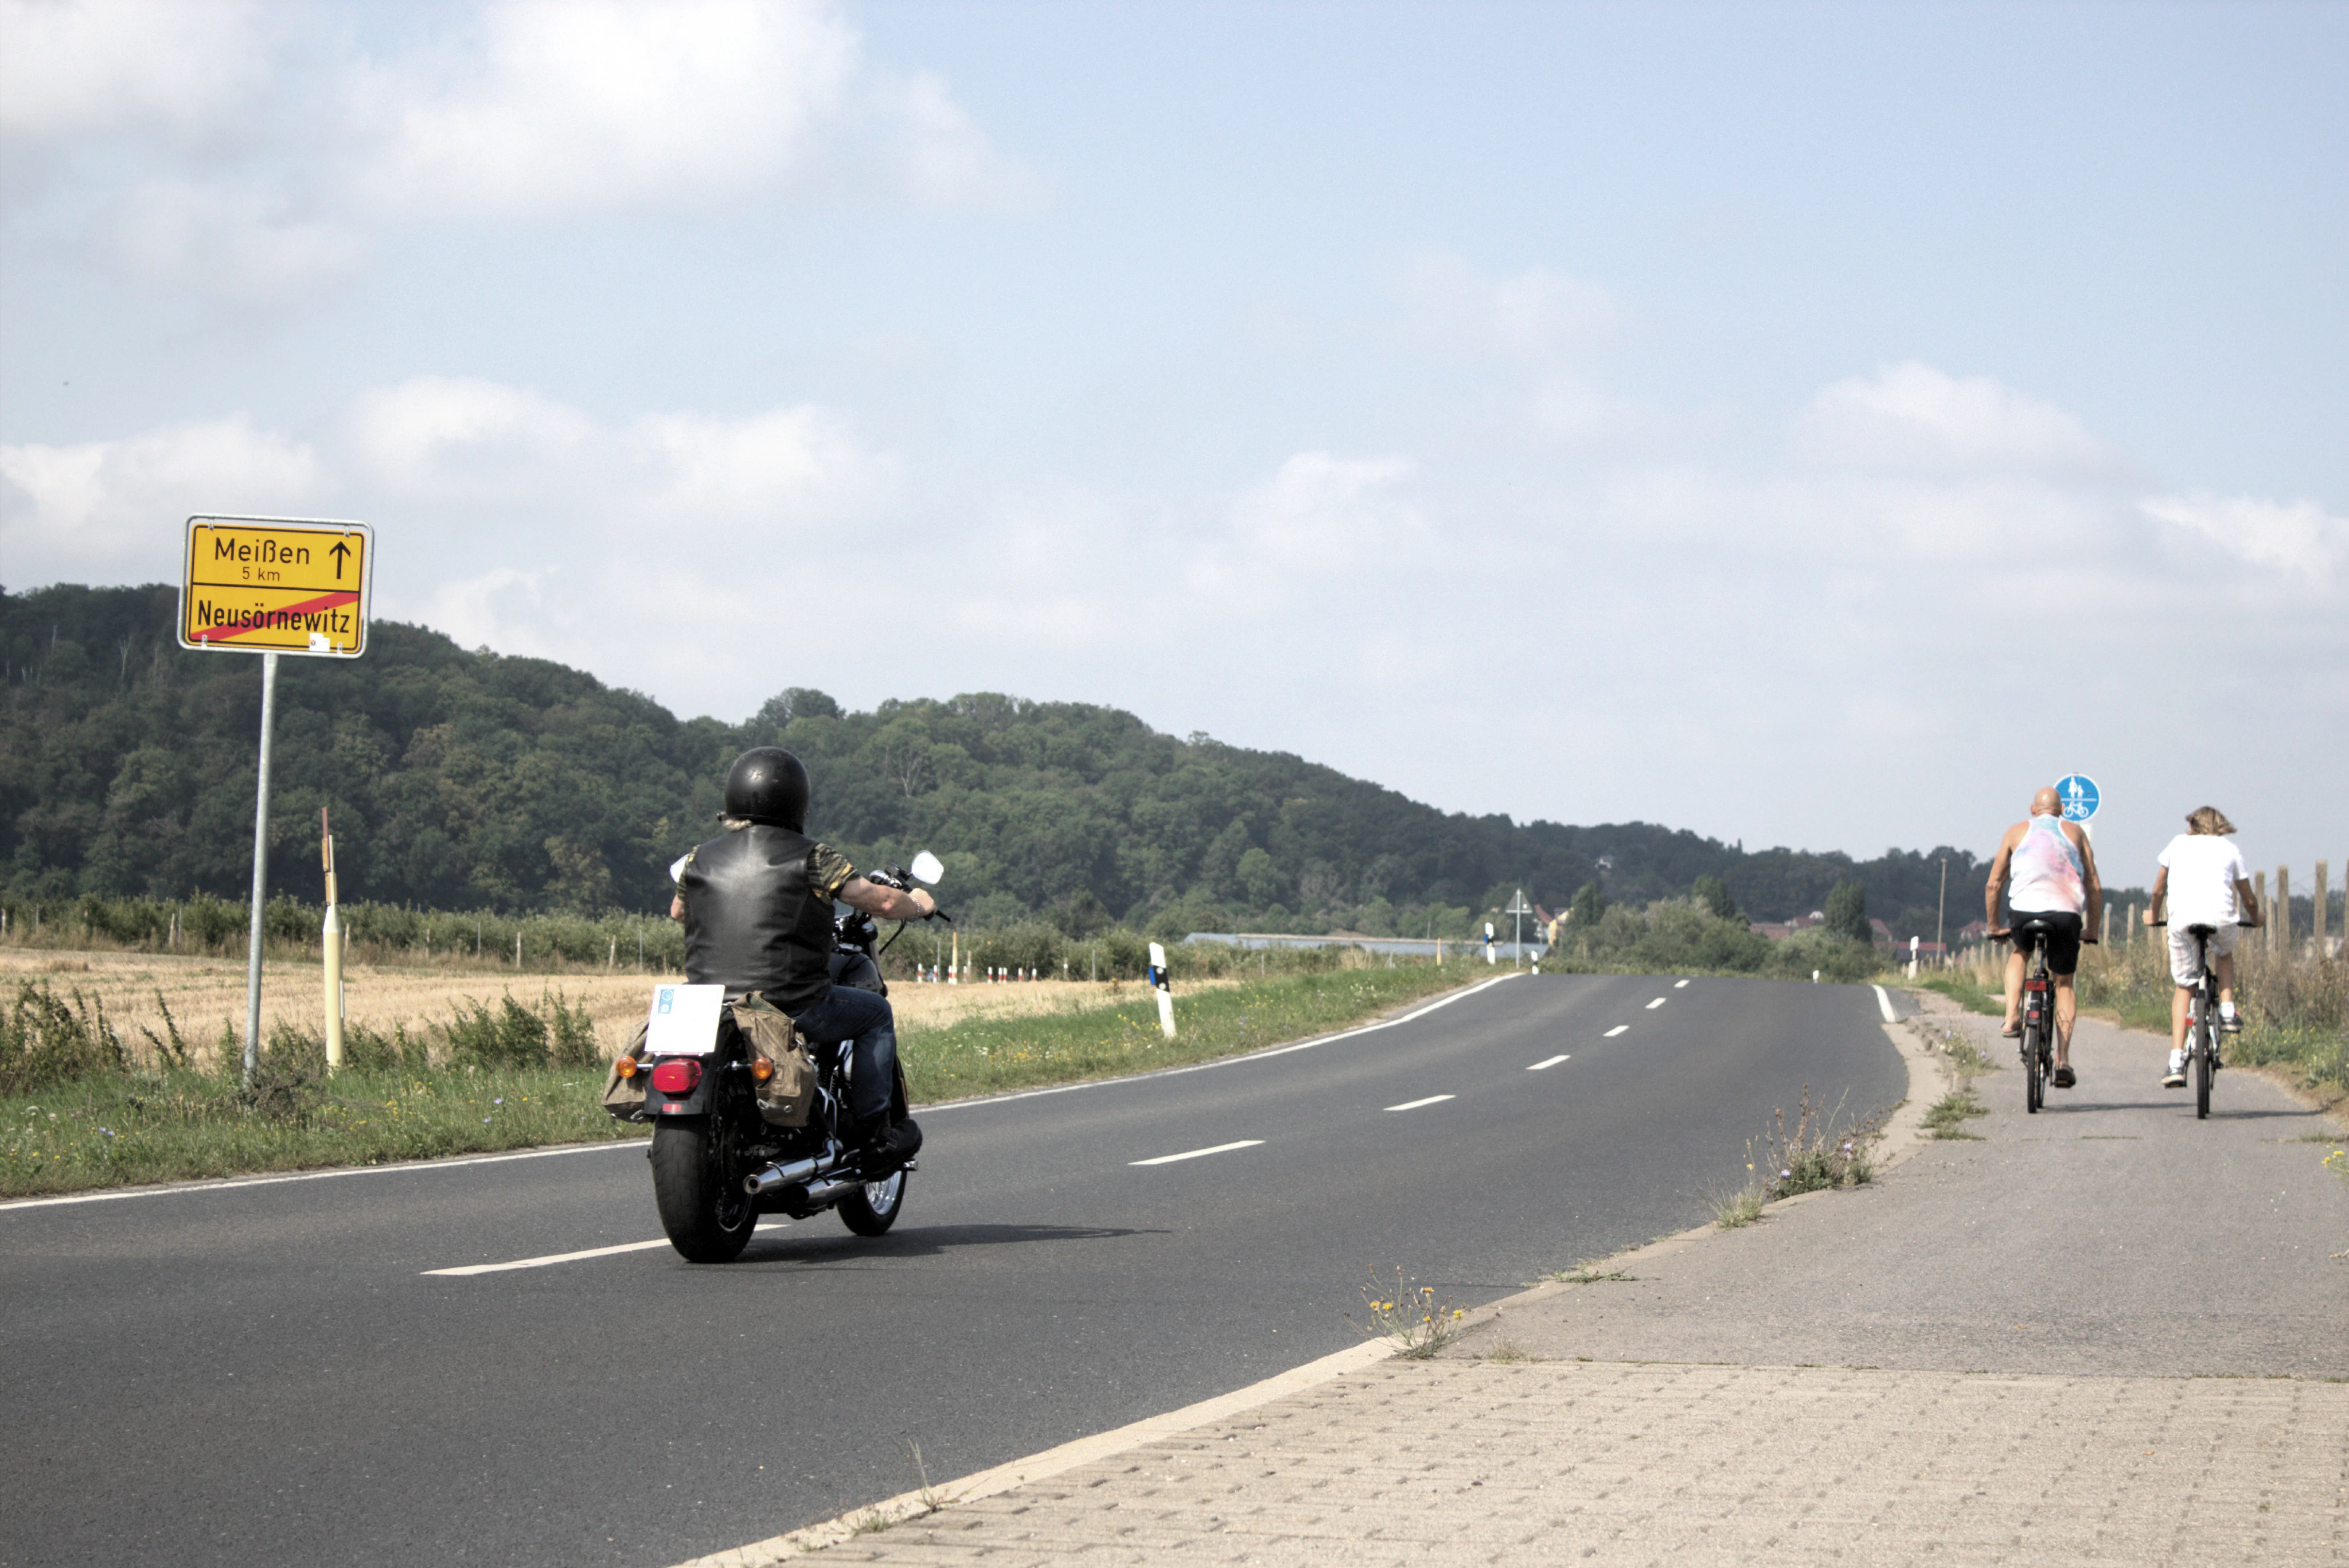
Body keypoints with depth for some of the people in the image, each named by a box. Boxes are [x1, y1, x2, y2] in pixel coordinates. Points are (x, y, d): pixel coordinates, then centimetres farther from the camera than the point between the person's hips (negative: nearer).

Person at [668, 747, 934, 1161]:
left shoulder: (700, 859, 6)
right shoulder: (813, 858, -7)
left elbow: (677, 912, 24)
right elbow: (880, 901, -4)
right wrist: (917, 905, 18)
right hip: (791, 1008, -5)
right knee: (876, 1012, 20)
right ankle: (872, 1126, 14)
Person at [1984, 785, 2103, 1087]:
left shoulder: (2017, 832, 22)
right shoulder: (2075, 832, 22)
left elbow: (1993, 885, 21)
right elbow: (2094, 887, 19)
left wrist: (1994, 926, 32)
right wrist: (2091, 930, 28)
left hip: (2026, 907, 0)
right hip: (2067, 911, 0)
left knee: (2019, 953, 33)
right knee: (2065, 983, 16)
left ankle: (2012, 1017, 12)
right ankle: (2063, 1058, 3)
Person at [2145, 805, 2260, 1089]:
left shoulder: (2179, 844, 24)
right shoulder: (2230, 849, 22)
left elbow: (2158, 890, 30)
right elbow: (2248, 900, 28)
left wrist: (2153, 915, 49)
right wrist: (2254, 919, 49)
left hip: (2182, 918, 0)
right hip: (2222, 916, 0)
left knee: (2184, 986, 11)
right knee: (2225, 953, 36)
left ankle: (2177, 1061, 0)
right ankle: (2227, 1010, 17)